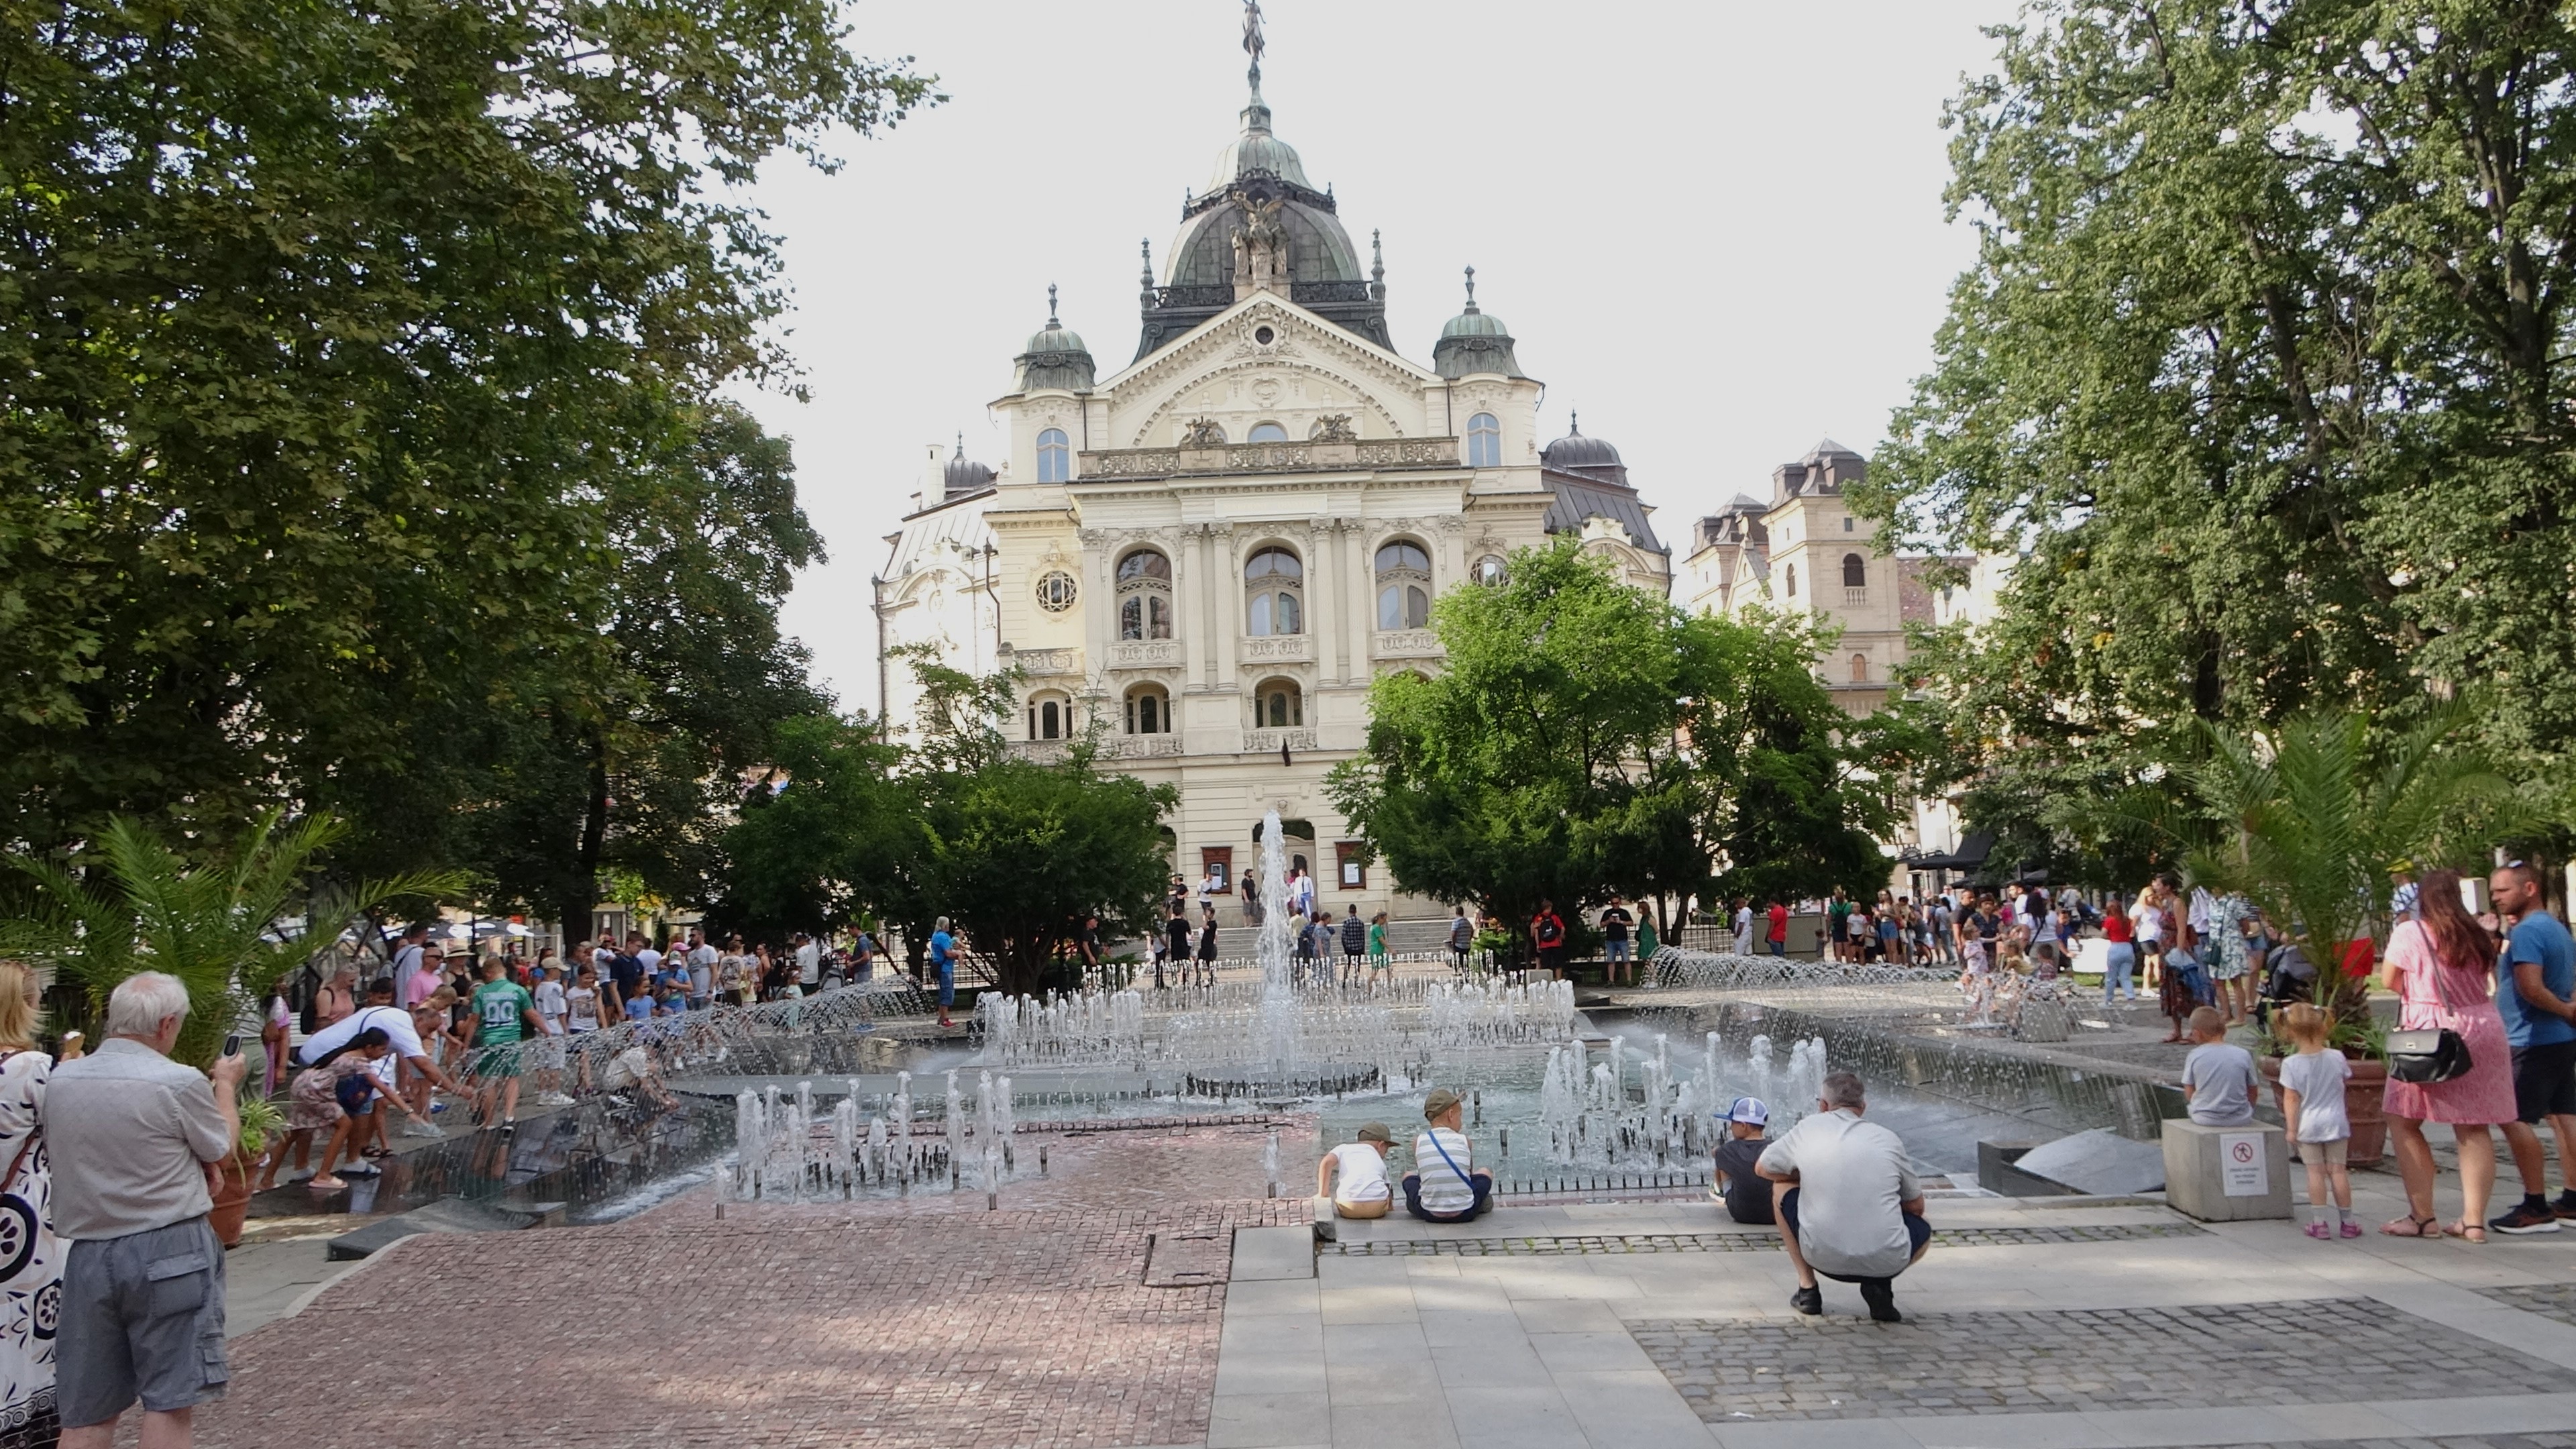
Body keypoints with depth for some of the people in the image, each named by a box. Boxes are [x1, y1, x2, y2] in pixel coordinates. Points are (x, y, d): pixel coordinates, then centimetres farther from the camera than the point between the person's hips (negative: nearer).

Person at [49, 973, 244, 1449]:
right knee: (169, 1401, 3)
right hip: (169, 1250, -5)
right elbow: (223, 1150, 1)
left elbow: (57, 1153, 17)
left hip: (87, 1251, 5)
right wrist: (226, 1085, 17)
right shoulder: (180, 1082, -14)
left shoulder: (60, 1080, 2)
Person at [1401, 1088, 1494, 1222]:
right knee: (1485, 1173, 27)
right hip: (1465, 1213, 0)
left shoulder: (1418, 1142, 1)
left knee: (1409, 1176, 30)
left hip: (1429, 1214, 0)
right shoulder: (1464, 1140, 0)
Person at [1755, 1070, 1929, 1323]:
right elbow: (1916, 1207, 17)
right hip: (1887, 1261, 1)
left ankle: (1807, 1287, 20)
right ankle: (1879, 1285, 5)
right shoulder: (1888, 1139, 7)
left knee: (1781, 1188, 26)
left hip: (1823, 1257, 0)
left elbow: (1762, 1168, 20)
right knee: (1922, 1231, 35)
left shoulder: (1809, 1128, 6)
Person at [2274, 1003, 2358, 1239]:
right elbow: (2346, 1078, 14)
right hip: (2336, 1122, 2)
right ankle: (2347, 1221, 14)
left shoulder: (2291, 1064, -14)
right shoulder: (2337, 1058, -6)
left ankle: (2319, 1221, 5)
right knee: (2337, 1170, 8)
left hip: (2308, 1125, -2)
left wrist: (2292, 1128, -4)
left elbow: (2291, 1099, -11)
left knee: (2315, 1171, 5)